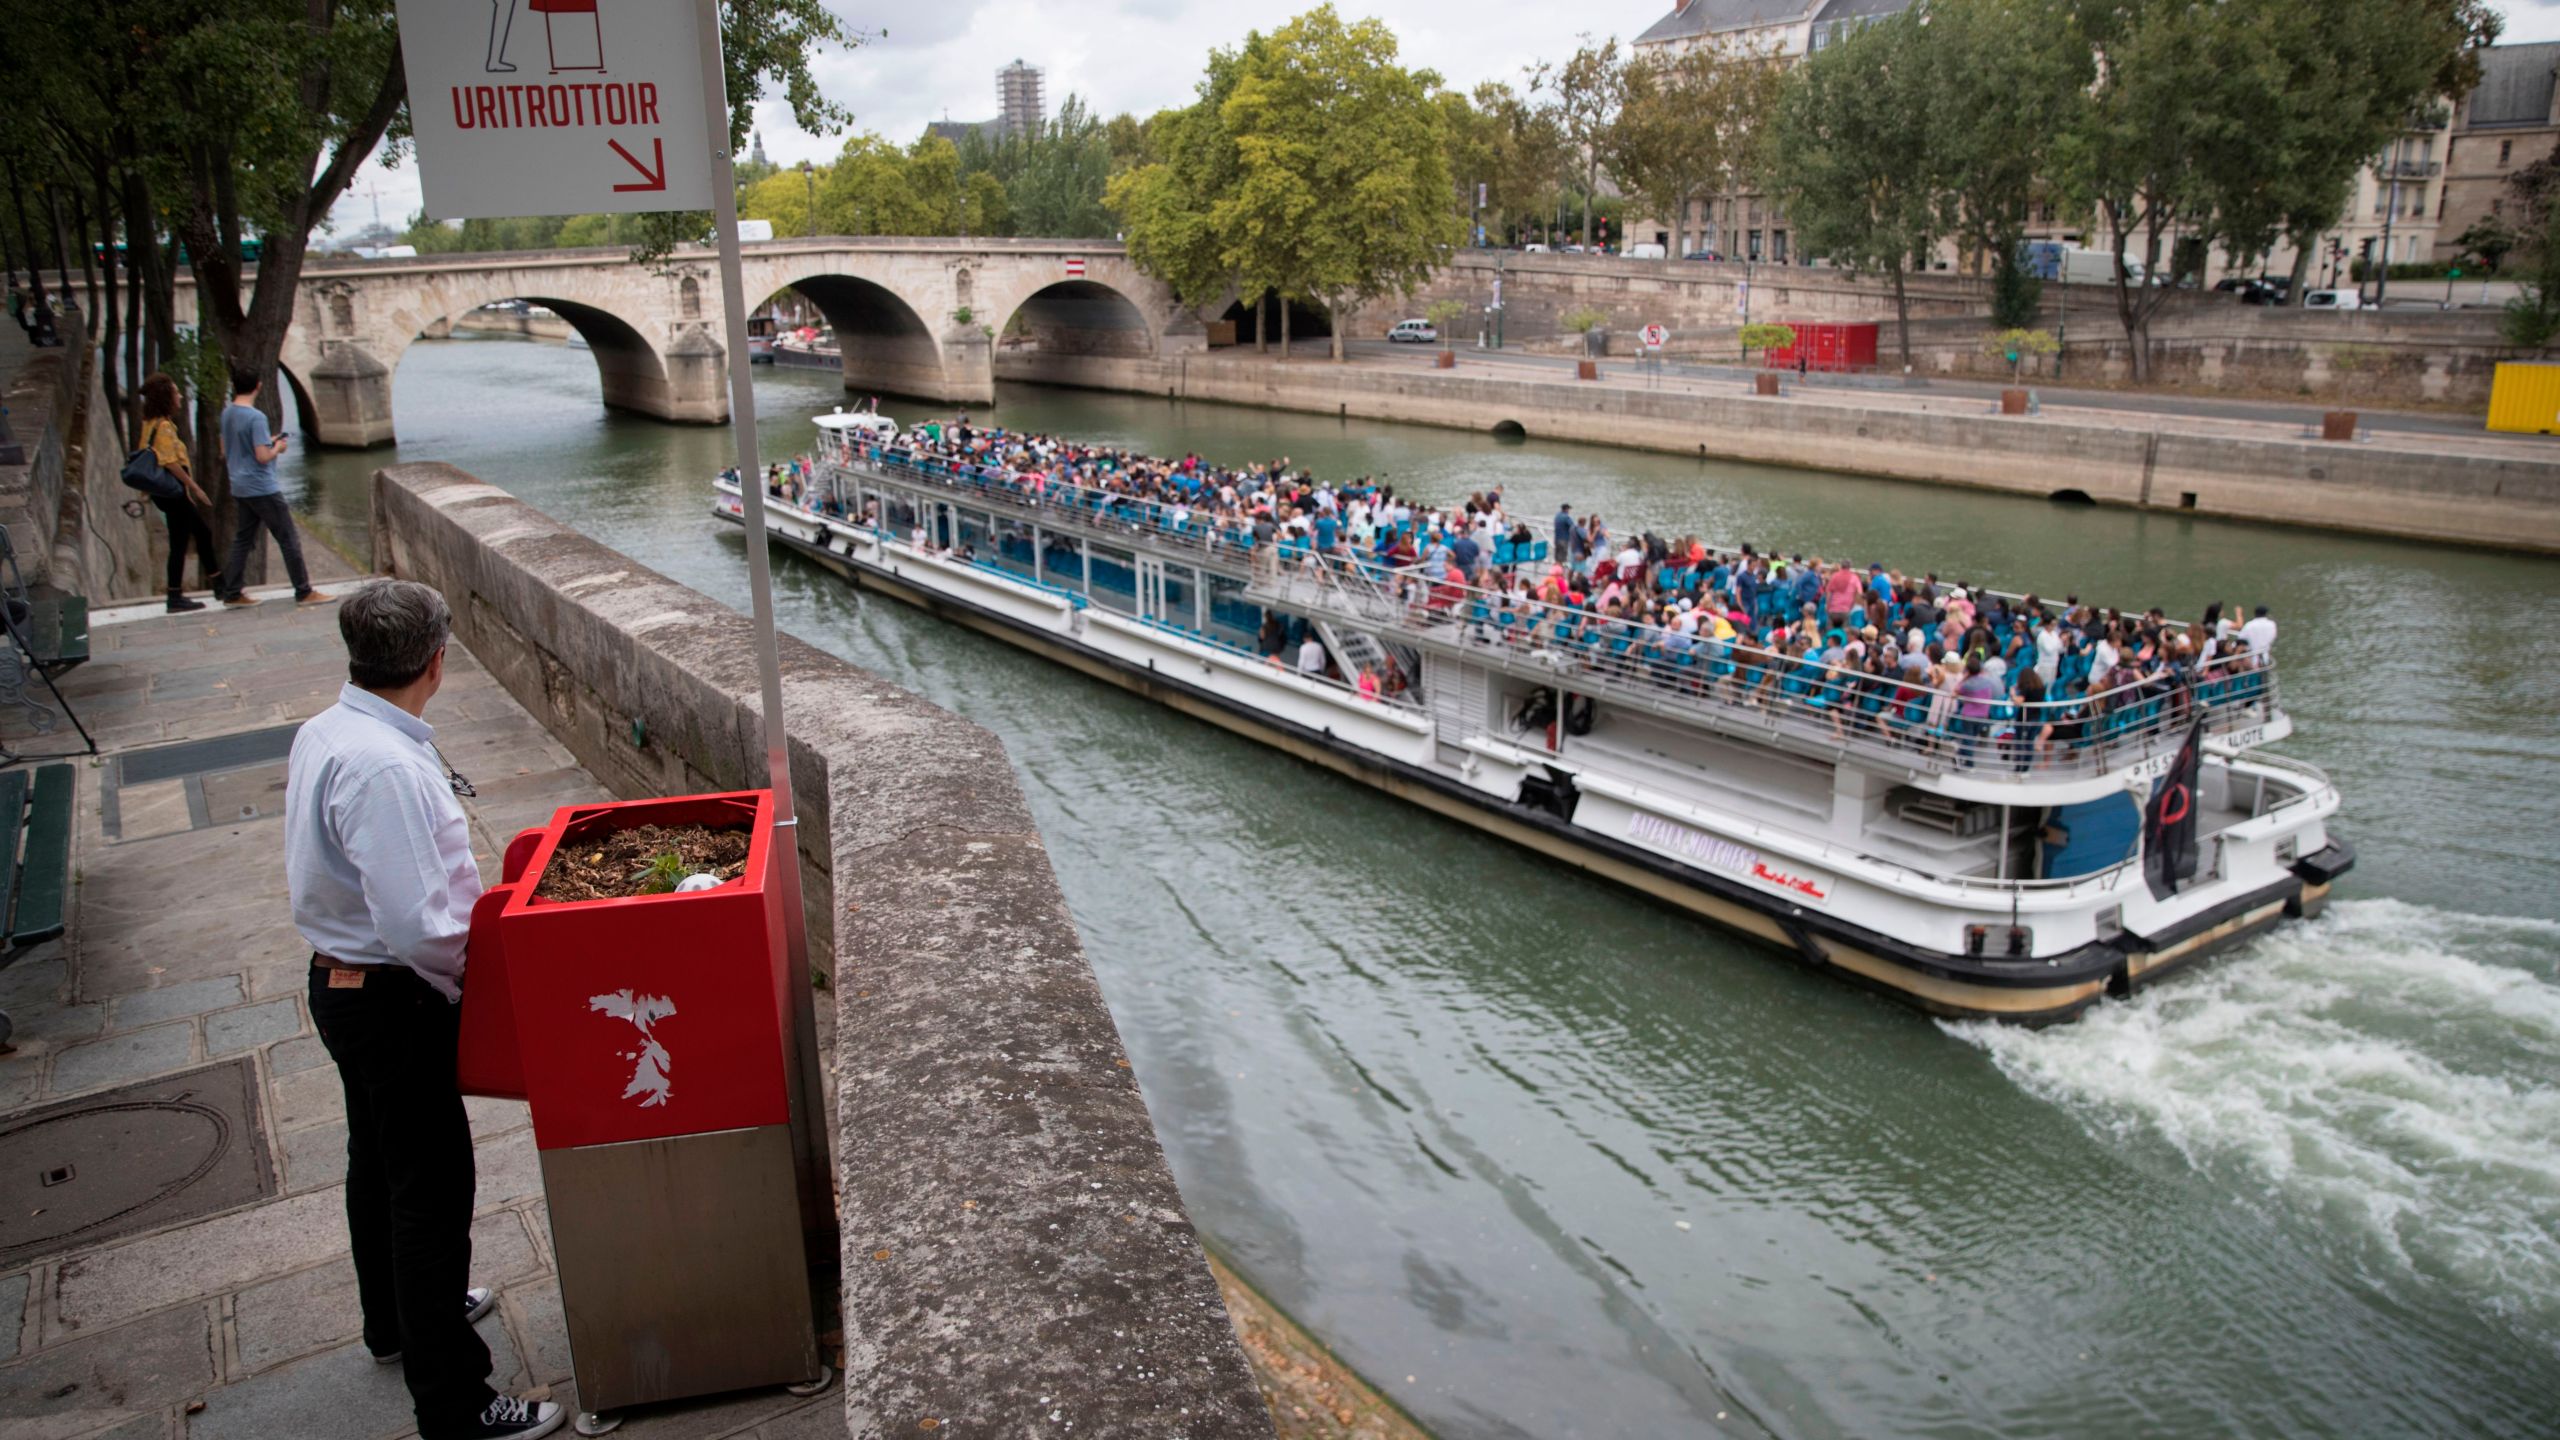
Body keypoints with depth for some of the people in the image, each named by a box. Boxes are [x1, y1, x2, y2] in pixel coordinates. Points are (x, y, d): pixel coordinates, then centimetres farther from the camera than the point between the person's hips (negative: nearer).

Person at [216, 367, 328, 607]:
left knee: (242, 540, 13)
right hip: (262, 489, -8)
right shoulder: (255, 417, -18)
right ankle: (304, 593, 1)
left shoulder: (227, 413, 7)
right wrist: (277, 447, -2)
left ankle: (231, 594, 14)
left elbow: (225, 452, 18)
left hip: (240, 489, 8)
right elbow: (263, 457, -22)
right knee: (289, 539, -1)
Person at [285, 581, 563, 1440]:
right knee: (432, 1188, 0)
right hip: (394, 1003, -10)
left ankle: (396, 1320, 49)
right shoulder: (388, 769, -30)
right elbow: (416, 925, -30)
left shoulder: (323, 734, 1)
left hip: (340, 981, 10)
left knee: (379, 1159, 26)